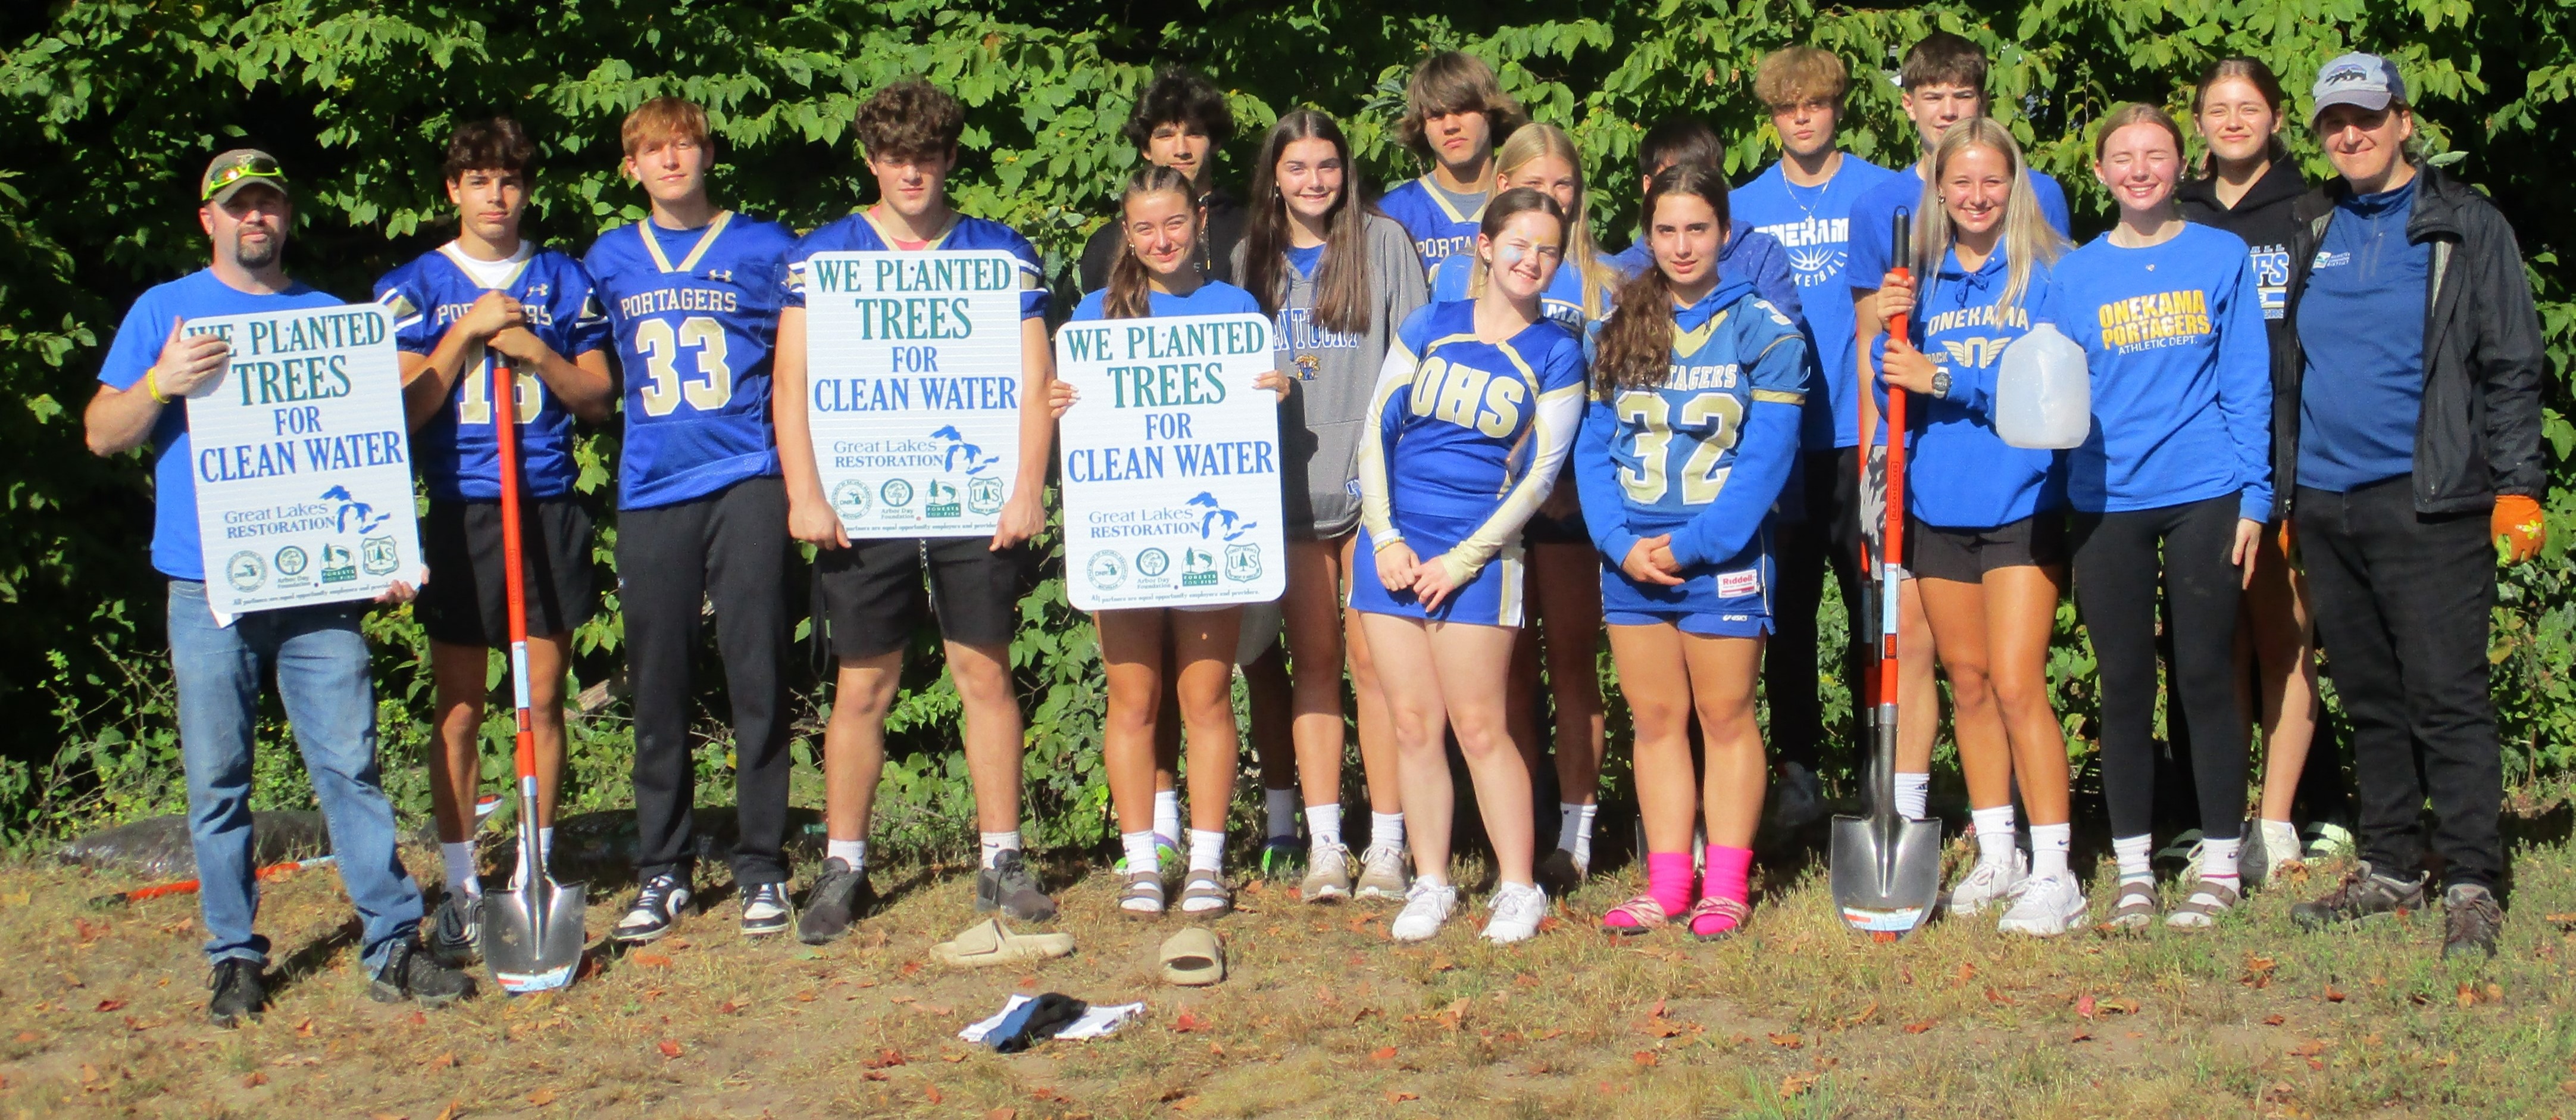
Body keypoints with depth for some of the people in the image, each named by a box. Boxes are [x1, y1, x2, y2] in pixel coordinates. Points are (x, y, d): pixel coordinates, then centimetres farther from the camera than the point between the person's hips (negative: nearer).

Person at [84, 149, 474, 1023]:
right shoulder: (165, 311, 9)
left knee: (350, 766, -3)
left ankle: (392, 944, -1)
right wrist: (161, 385, -16)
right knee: (217, 782, 2)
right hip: (208, 590, -1)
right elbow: (101, 435, 4)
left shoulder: (328, 316, 14)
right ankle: (235, 957, 11)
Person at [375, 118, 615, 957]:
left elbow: (599, 399, 10)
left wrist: (539, 355, -7)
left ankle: (537, 874, 14)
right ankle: (460, 888, 6)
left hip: (548, 508, 1)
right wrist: (466, 332, -9)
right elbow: (404, 410, 0)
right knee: (459, 706, 0)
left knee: (543, 699, 4)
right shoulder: (415, 286, 5)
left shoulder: (564, 282, 10)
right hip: (458, 510, -1)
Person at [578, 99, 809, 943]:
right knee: (658, 690, 4)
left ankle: (762, 866, 7)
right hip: (649, 493, 2)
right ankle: (662, 872, 13)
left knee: (757, 680, -2)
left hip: (746, 483, -2)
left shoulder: (763, 249, 5)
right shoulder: (608, 262, 13)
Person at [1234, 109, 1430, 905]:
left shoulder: (1384, 243, 5)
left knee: (1374, 661, -4)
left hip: (1373, 481, -3)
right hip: (1290, 485, 3)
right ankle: (1325, 846, 8)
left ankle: (1387, 846, 1)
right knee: (1313, 662, 5)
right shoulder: (1252, 259, 14)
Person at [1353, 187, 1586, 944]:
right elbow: (1376, 431, 7)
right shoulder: (1430, 327, 8)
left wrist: (1459, 561, -9)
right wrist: (1385, 537, -4)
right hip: (1395, 542, 3)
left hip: (1479, 551, -3)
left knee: (1478, 725, -4)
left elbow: (1539, 476, -4)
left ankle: (1519, 888, 7)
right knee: (1413, 723, 5)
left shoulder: (1556, 355, 0)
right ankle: (1431, 884, 15)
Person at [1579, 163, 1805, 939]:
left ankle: (1725, 887, 10)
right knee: (1655, 721, 9)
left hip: (1722, 555, -4)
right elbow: (1594, 447, 6)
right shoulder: (1617, 330, 8)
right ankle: (1667, 885, 15)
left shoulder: (1764, 331, -4)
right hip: (1630, 557, 4)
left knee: (1726, 717, 3)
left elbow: (1767, 458, -9)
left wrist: (1693, 544, -15)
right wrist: (1621, 542, -8)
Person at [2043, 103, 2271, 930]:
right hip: (2107, 503, 2)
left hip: (2204, 496, -1)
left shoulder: (2223, 257, 5)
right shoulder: (2075, 275, 8)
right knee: (2124, 685, 6)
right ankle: (2133, 869, 14)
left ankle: (2220, 866, 11)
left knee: (2205, 675, 1)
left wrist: (2254, 497, -2)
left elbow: (2247, 385, 4)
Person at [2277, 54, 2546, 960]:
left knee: (2447, 698, -6)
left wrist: (2517, 488, -8)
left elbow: (2511, 365, -1)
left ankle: (2472, 887, 0)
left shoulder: (2465, 227, 2)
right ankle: (2389, 870, 20)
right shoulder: (2306, 234, 15)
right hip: (2325, 503, 5)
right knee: (2370, 701, 11)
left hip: (2427, 503, -5)